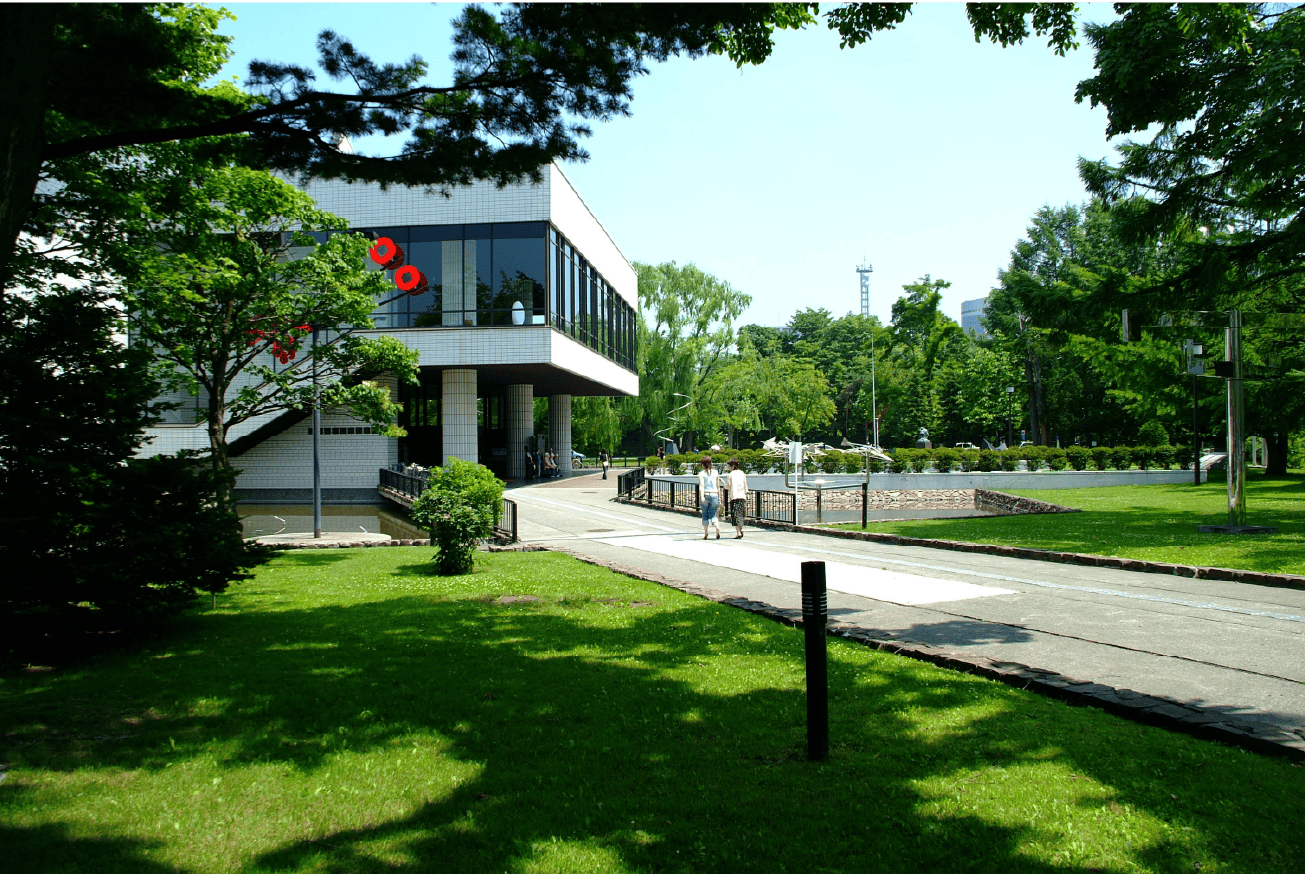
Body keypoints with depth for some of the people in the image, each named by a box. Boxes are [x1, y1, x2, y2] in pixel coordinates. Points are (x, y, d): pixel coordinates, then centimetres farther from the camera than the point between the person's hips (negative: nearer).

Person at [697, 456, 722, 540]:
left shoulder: (701, 474, 0)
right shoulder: (715, 473, 10)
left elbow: (701, 485, -13)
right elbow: (718, 486, 10)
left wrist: (702, 497, -22)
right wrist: (719, 498, 16)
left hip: (706, 495, -2)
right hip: (714, 495, 2)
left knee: (705, 515, 11)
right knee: (712, 515, 8)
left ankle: (705, 534, 11)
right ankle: (717, 527, -20)